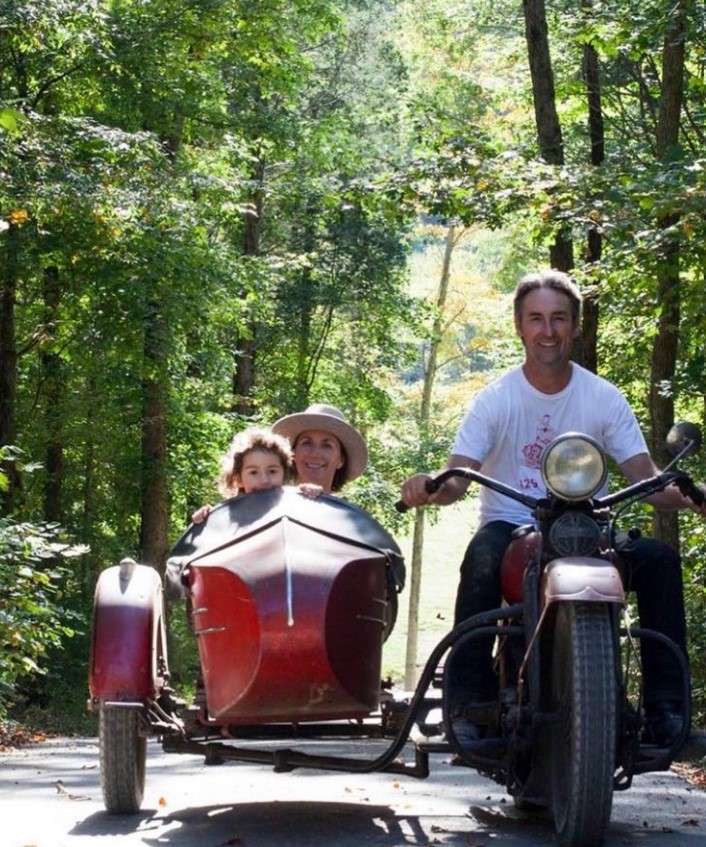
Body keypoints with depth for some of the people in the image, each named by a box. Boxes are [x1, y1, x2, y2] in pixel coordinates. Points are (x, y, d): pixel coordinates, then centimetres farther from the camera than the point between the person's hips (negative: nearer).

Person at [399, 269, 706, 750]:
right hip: (511, 527, -2)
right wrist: (431, 487, -34)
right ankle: (469, 703, -31)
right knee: (482, 560, -36)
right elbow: (459, 477, -9)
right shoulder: (496, 399, -1)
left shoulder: (604, 398, 3)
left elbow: (645, 477, -2)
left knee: (660, 558, -24)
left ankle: (666, 710, -20)